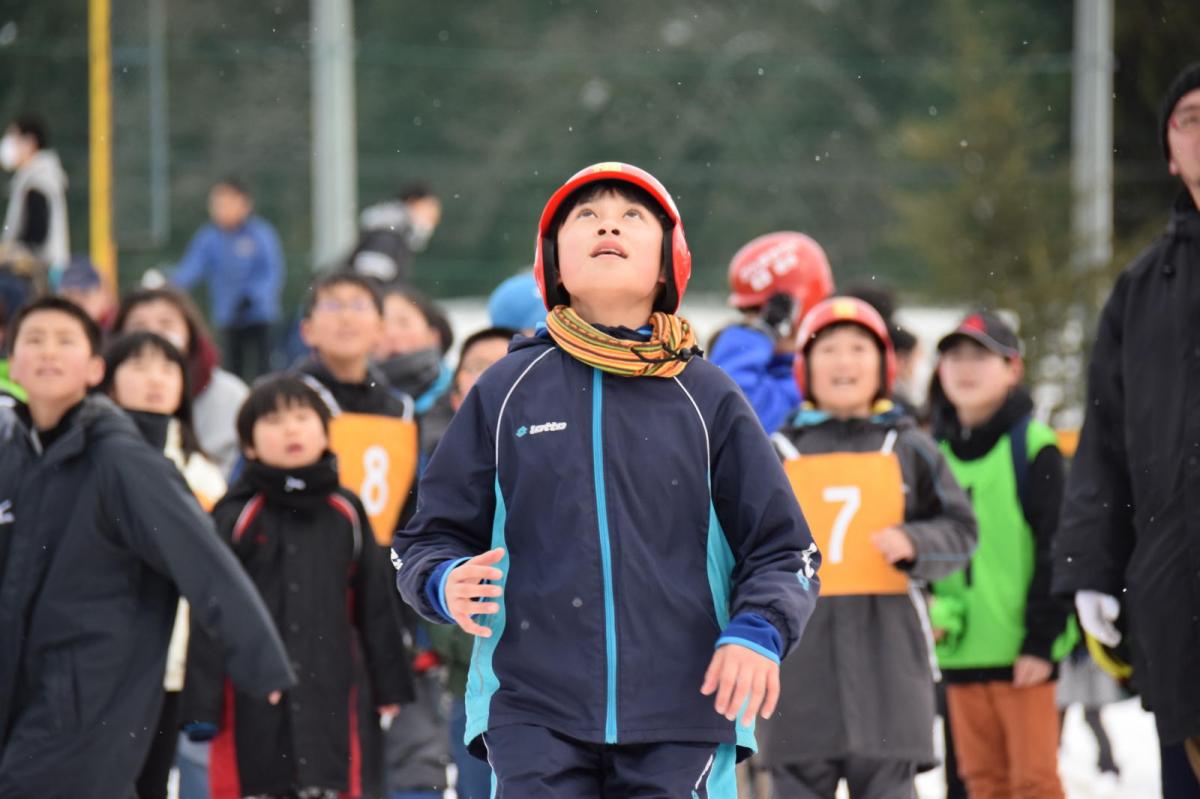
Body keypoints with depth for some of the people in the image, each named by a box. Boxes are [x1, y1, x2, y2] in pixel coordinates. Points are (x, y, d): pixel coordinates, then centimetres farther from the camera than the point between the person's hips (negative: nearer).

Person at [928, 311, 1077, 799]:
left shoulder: (1033, 447, -5)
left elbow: (1055, 551, -7)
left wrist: (1042, 640, -12)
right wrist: (930, 613, -2)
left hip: (1023, 649, -5)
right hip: (959, 649, 5)